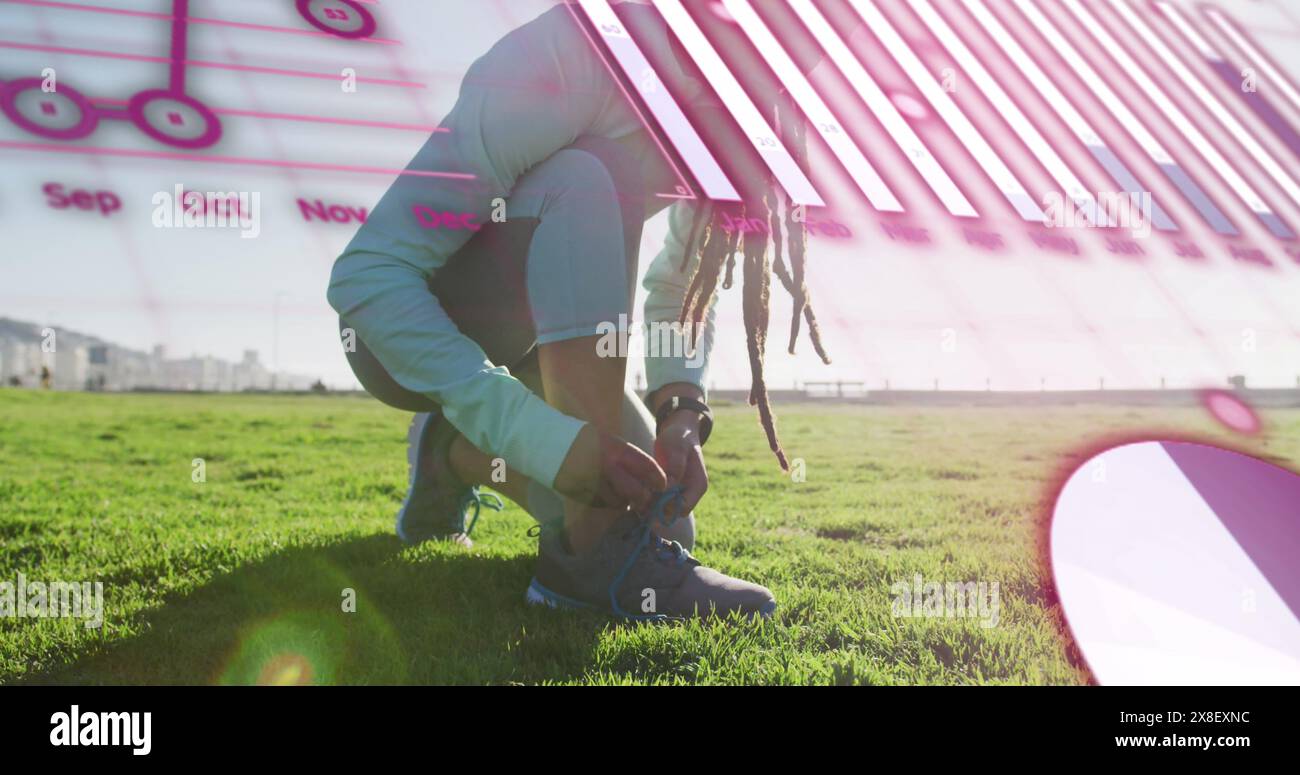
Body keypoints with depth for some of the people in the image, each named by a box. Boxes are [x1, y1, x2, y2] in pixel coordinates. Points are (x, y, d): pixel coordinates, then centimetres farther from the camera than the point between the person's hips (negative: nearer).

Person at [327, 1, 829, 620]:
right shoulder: (564, 63, -30)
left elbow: (683, 286, -1)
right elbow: (364, 274, -34)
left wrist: (680, 414, -21)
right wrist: (549, 439, -42)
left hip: (519, 343, 7)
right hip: (394, 330, -6)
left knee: (665, 522, -6)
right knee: (581, 187, -34)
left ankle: (456, 454, 15)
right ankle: (595, 553, -30)